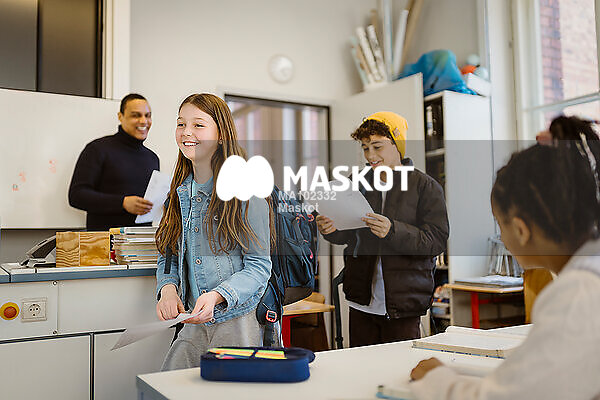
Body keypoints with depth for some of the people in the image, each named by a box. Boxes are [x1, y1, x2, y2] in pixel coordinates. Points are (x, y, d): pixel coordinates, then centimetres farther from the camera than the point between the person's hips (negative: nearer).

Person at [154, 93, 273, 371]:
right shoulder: (180, 193, 10)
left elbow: (259, 265, -10)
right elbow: (168, 256, 15)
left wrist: (216, 295, -25)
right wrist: (168, 288, -6)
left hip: (239, 320, -5)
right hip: (194, 324, 5)